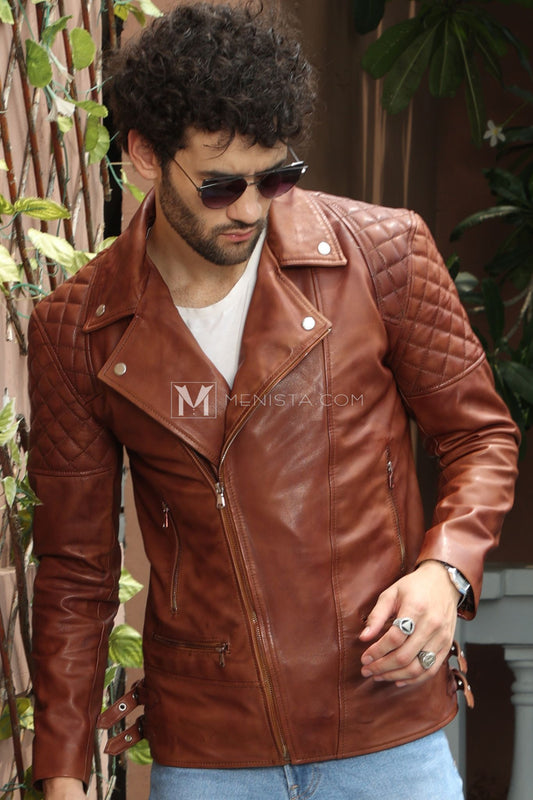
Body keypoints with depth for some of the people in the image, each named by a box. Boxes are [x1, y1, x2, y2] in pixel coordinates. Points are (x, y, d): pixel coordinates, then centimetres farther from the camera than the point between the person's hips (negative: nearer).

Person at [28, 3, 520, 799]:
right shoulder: (76, 331, -2)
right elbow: (75, 570, 4)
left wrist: (446, 567, -14)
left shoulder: (383, 254, -6)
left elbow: (478, 434, 6)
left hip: (387, 733, -1)